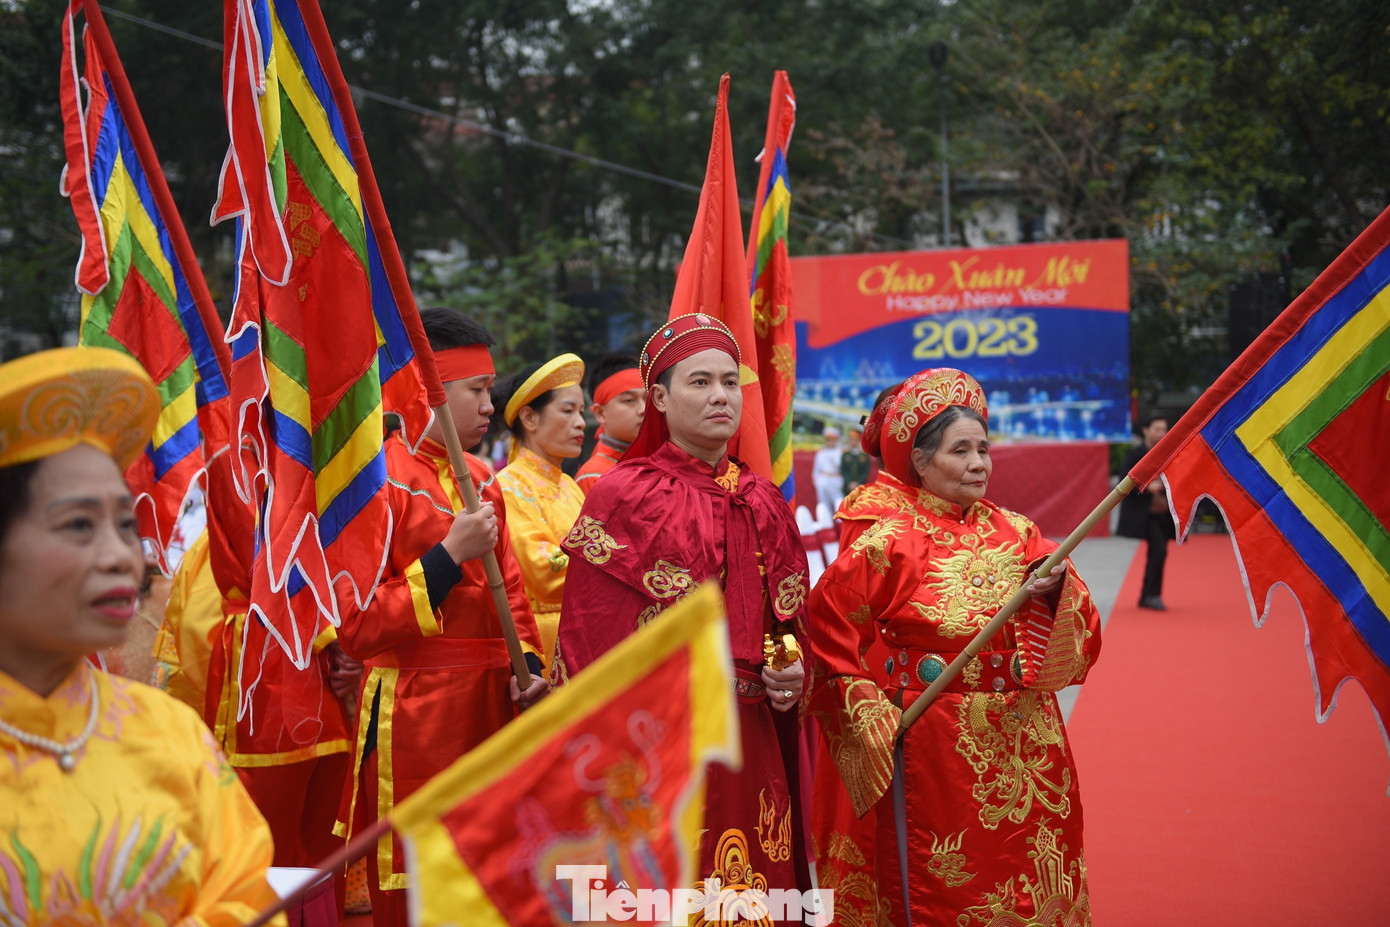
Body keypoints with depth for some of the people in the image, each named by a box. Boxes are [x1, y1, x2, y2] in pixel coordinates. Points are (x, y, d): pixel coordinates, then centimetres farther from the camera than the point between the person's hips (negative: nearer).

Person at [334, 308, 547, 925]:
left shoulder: (481, 479, 13)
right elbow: (356, 629, -16)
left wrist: (528, 663, 6)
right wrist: (449, 554, -20)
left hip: (488, 709, 7)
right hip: (413, 723, -7)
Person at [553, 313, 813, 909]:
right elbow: (591, 643, -8)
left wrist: (791, 674, -1)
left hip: (751, 745, 5)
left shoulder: (764, 503, 11)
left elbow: (791, 624, 19)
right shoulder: (621, 497, -5)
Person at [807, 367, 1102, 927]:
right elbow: (825, 637, -11)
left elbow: (1078, 642, 4)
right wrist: (875, 722, -9)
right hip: (936, 755, -5)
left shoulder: (1015, 533, 6)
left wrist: (1051, 591, -16)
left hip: (1026, 752, 5)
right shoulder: (887, 543, -9)